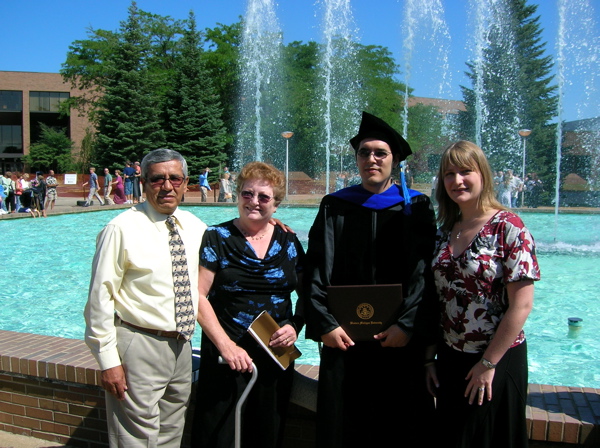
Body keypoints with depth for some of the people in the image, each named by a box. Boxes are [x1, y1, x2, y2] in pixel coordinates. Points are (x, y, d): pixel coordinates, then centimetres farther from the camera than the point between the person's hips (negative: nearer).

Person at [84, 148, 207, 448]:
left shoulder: (195, 227, 6)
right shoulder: (122, 229, -12)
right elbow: (100, 297, -13)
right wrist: (108, 360, -14)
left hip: (181, 346, 6)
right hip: (139, 347, -6)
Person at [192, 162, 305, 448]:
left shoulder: (288, 241, 5)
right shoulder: (216, 238, -4)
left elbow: (306, 292, 11)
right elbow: (198, 296, -10)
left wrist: (296, 325, -7)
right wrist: (225, 344, -17)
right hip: (226, 357, -3)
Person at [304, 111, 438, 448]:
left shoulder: (417, 207, 4)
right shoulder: (335, 207, 7)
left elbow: (424, 271, -4)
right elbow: (317, 270, 0)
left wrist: (409, 325, -14)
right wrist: (324, 324, -10)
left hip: (401, 338, 0)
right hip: (344, 338, 1)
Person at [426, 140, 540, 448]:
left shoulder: (507, 227, -13)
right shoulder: (445, 232, 4)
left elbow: (522, 305, -16)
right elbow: (437, 300, 7)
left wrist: (488, 364, -14)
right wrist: (430, 358, 5)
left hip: (497, 361, -5)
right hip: (450, 360, 5)